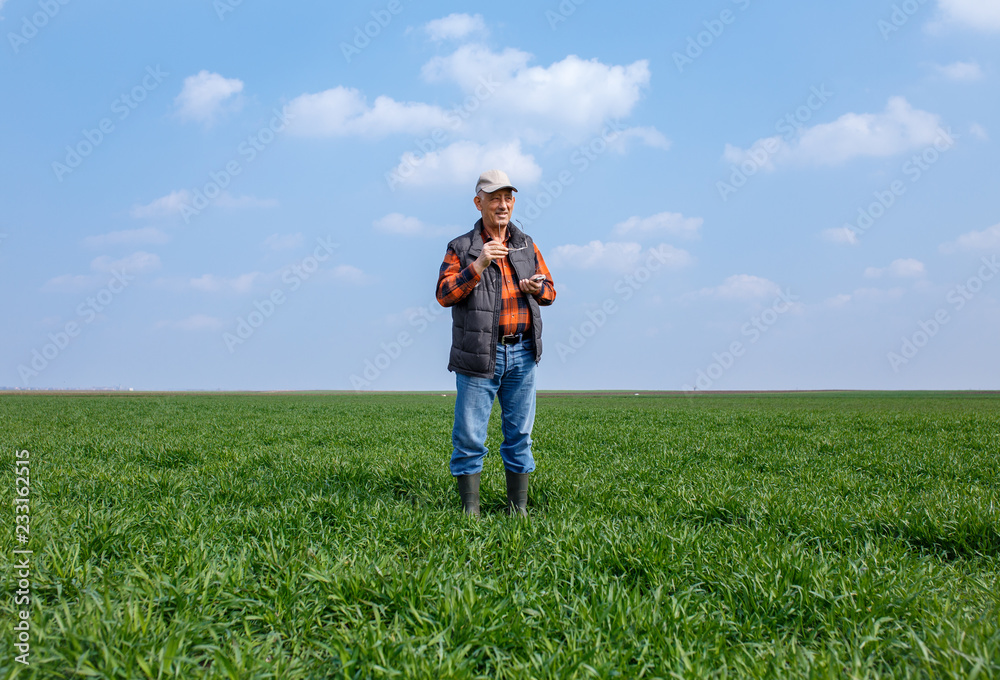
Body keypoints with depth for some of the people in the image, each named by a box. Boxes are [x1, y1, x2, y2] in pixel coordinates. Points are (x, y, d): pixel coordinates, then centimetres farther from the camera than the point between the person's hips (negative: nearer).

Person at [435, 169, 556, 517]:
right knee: (469, 436, -3)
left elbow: (550, 291, 17)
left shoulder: (527, 245, 14)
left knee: (520, 435, 8)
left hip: (522, 352, 4)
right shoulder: (461, 248, 2)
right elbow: (445, 294, -9)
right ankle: (470, 511, 7)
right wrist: (479, 264, -19)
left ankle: (518, 510, 17)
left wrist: (537, 288, -7)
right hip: (479, 355, -3)